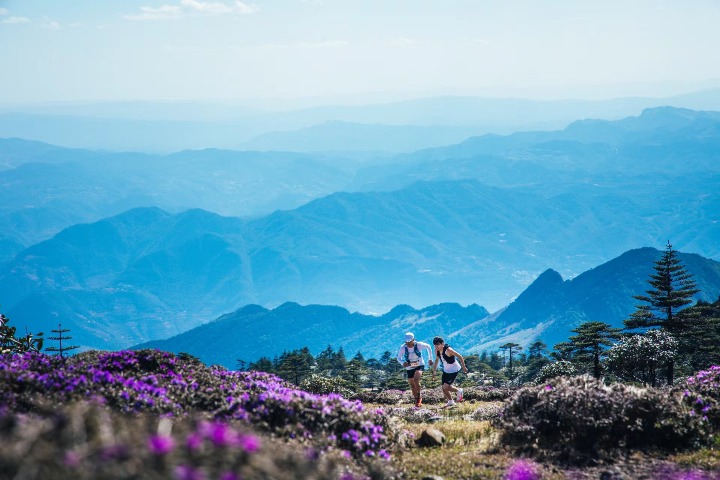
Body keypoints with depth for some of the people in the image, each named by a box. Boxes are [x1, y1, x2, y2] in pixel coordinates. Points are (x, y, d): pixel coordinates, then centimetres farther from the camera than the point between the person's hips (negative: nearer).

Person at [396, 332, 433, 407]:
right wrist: (403, 362, -30)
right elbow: (399, 358, -7)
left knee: (416, 380, -29)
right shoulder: (403, 347, -18)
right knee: (412, 386, 12)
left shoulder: (419, 345, -21)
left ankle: (419, 397, -12)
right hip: (409, 368, 3)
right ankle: (417, 400, 34)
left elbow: (428, 347, -1)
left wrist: (430, 359, 3)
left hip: (419, 366, -3)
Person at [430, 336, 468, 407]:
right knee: (444, 388, 7)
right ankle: (450, 401, 31)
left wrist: (463, 367, -14)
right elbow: (437, 361, 10)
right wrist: (434, 371, 10)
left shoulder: (448, 350, -29)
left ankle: (459, 391, 13)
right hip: (446, 370, 7)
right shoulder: (436, 351, -8)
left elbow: (460, 356, -21)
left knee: (446, 387, -15)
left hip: (454, 370, -7)